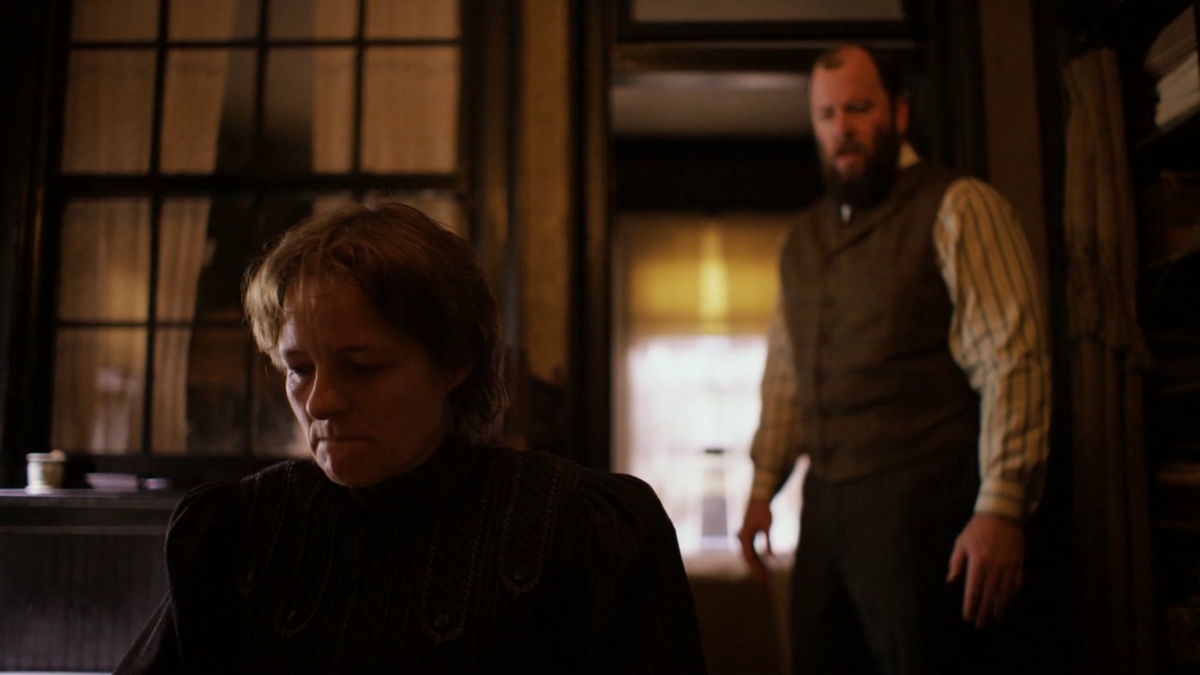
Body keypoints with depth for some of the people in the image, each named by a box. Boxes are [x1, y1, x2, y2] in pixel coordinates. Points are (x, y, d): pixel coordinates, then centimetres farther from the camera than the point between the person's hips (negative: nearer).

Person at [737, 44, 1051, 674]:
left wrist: (1001, 508, -19)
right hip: (826, 503, 6)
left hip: (923, 502, -6)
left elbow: (1012, 361, -12)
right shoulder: (802, 238, 16)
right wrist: (763, 486, 17)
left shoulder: (957, 209, -5)